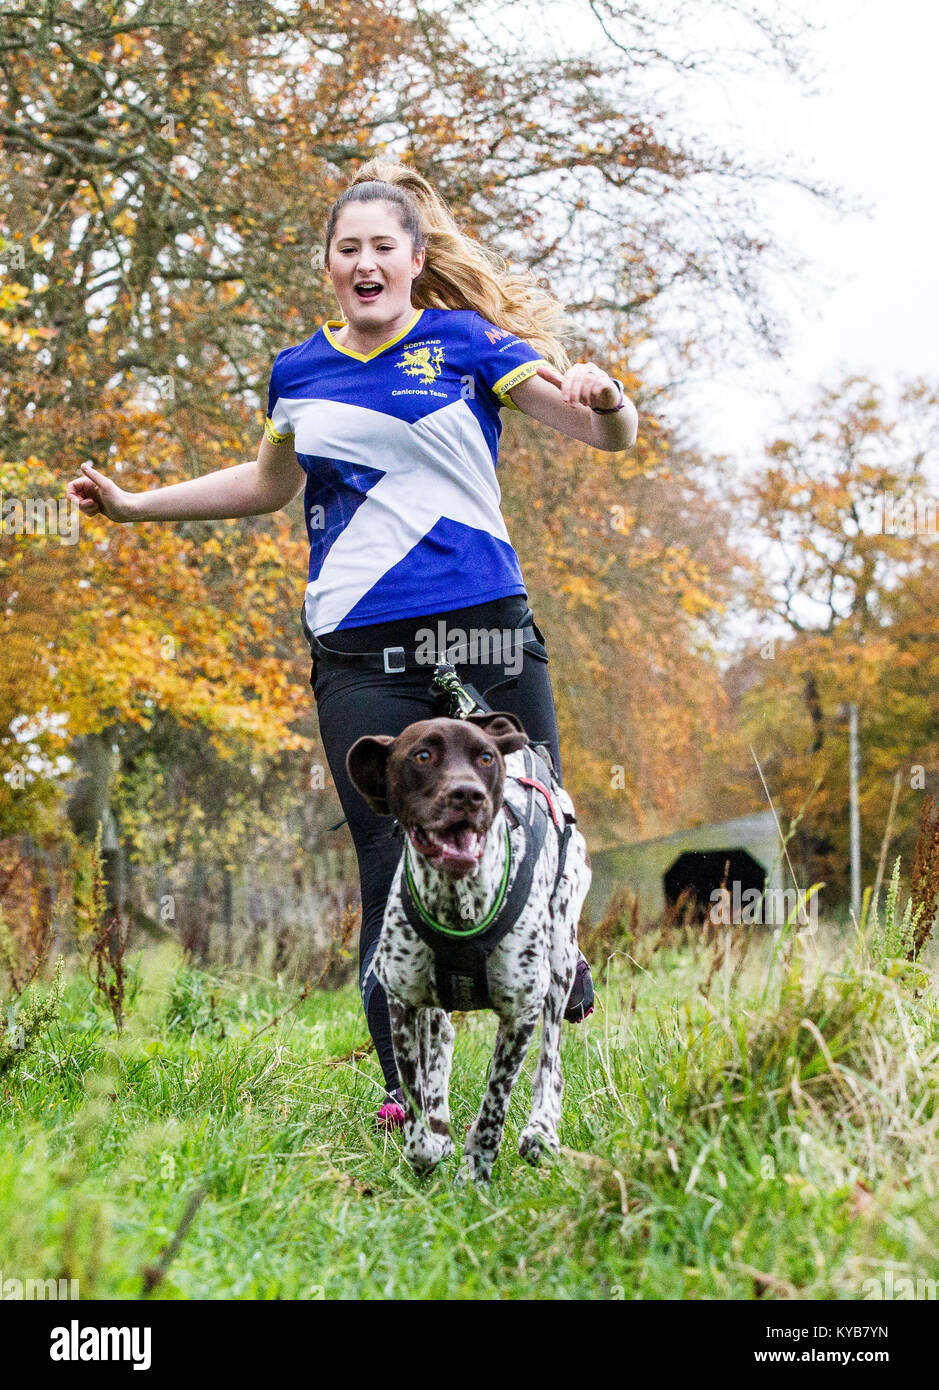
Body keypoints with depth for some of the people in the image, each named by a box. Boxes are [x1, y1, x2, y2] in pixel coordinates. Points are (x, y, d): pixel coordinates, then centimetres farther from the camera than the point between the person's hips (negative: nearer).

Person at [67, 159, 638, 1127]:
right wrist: (134, 505, 32)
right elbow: (270, 485, 34)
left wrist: (603, 399, -22)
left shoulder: (466, 341, 5)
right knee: (393, 868, -6)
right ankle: (406, 1087, 4)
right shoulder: (298, 373, 15)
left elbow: (613, 437, 2)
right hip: (359, 654, 2)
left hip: (483, 631, -2)